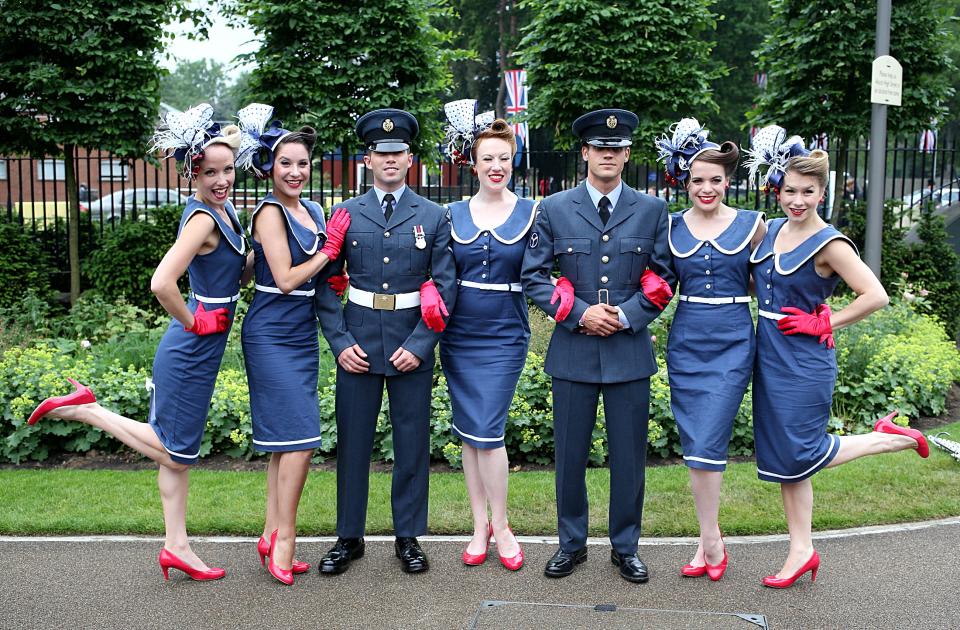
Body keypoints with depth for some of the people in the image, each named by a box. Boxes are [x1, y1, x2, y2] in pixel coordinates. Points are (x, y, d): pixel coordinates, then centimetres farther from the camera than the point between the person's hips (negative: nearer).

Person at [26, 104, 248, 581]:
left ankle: (176, 546, 26)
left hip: (199, 350, 9)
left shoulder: (223, 208, 6)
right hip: (190, 352, -9)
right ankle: (84, 409, 12)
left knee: (178, 450, 16)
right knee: (174, 451, 6)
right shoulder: (202, 218, -22)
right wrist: (193, 322, -18)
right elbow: (161, 283, -33)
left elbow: (239, 271, 20)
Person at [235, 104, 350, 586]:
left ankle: (272, 537, 19)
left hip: (302, 335, 8)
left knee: (286, 441, 10)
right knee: (300, 437, -10)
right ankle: (283, 539, 2)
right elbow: (285, 279, -16)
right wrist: (330, 248, -9)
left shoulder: (313, 212, 12)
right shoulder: (270, 211, -12)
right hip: (272, 335, -8)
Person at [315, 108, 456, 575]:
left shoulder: (433, 216, 3)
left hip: (412, 345, 0)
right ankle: (349, 537, 20)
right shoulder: (346, 214, 5)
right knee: (352, 441, 6)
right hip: (357, 343, 1)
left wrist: (420, 344, -9)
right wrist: (340, 342, -6)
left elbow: (445, 286, 0)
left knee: (413, 444, 6)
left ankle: (408, 538, 20)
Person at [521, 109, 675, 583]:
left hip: (630, 350, 0)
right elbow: (533, 276, 1)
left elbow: (664, 278, 5)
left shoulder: (652, 211, 4)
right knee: (570, 455, 9)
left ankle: (625, 547, 25)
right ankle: (571, 543, 27)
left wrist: (625, 317, -10)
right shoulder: (554, 209, 2)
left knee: (629, 457, 7)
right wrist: (579, 313, -11)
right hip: (573, 350, 0)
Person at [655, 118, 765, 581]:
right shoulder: (671, 227, 5)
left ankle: (710, 542, 6)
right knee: (694, 446, 5)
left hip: (732, 343, -3)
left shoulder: (751, 224, 0)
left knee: (706, 444, -10)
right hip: (685, 341, 3)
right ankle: (709, 543, 16)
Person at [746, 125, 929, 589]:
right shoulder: (770, 230, 5)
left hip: (805, 363, -7)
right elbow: (753, 281, 21)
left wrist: (823, 324, -14)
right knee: (781, 460, 10)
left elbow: (876, 296, -19)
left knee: (800, 457, -2)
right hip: (769, 359, 7)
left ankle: (891, 438, 16)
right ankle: (802, 551, 21)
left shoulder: (829, 244, -14)